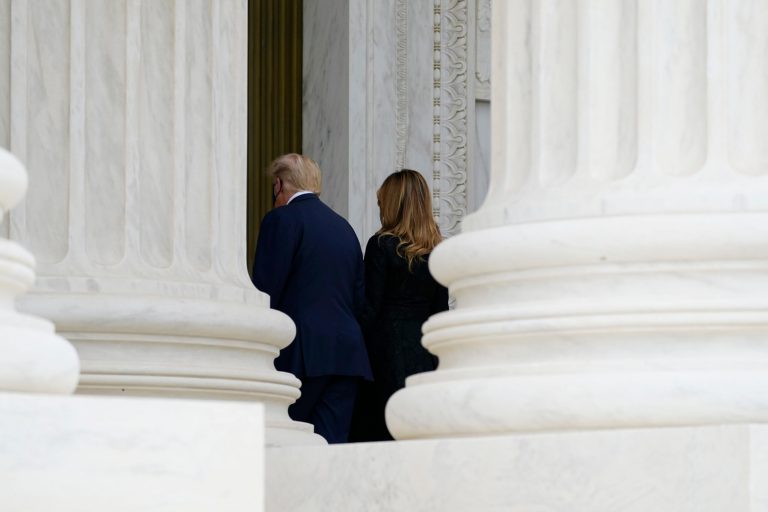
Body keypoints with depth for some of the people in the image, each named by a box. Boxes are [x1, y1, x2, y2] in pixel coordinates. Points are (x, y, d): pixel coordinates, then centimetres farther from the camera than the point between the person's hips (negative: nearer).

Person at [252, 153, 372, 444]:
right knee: (332, 444, 2)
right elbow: (360, 300, 20)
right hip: (348, 353, 6)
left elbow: (265, 291, -9)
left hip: (302, 354, -6)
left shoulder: (282, 219, -3)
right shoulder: (344, 227, 19)